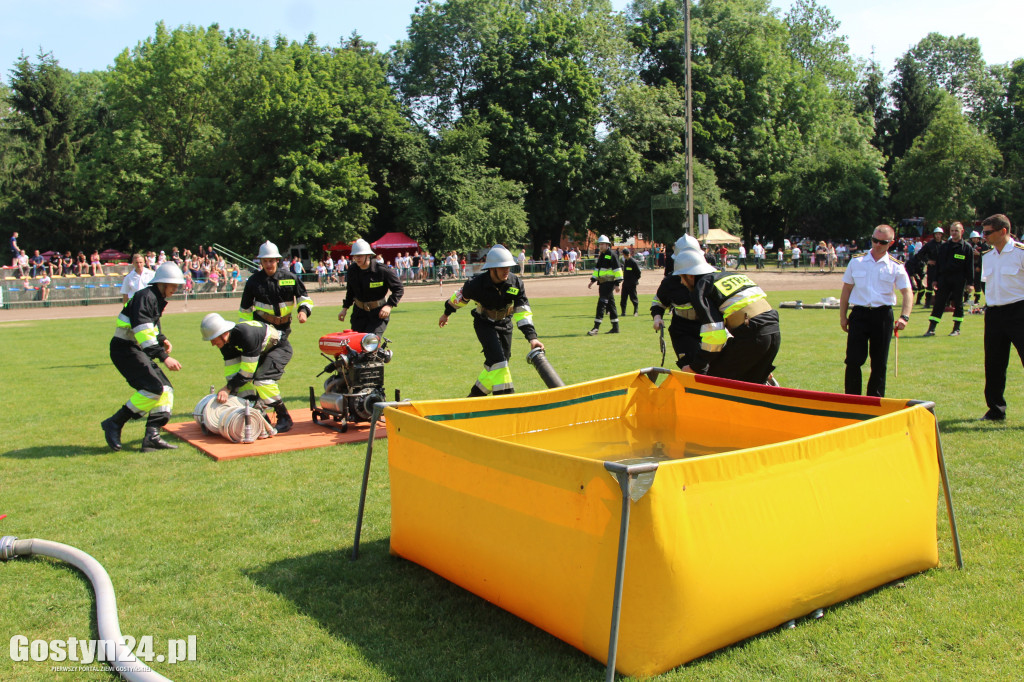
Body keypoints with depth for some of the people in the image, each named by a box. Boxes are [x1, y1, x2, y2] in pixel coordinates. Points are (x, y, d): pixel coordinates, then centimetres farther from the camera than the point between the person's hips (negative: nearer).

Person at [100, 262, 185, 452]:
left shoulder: (157, 299, 15)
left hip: (138, 350, 10)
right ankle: (114, 423, -8)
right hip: (124, 349, -10)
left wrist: (162, 339, 13)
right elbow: (143, 331, -27)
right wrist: (164, 357, -32)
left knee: (165, 389, 3)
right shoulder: (145, 297, -16)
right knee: (154, 388, -20)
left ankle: (152, 436, 1)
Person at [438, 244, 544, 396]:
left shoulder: (516, 283, -18)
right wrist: (447, 313, 12)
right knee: (497, 360, -20)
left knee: (494, 365, 9)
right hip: (484, 325, -4)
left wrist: (531, 337, -29)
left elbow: (522, 311, -18)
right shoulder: (477, 284, -25)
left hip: (505, 324, 4)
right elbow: (460, 297, -4)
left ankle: (475, 395, 27)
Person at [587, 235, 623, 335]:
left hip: (609, 283, -9)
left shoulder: (611, 255, -9)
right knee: (610, 304, 12)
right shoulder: (600, 256, 16)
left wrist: (617, 283, -14)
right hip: (602, 283, 9)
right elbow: (597, 269, 24)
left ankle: (596, 328, -16)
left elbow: (617, 270, -11)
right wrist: (593, 280, 16)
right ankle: (615, 327, 18)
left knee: (601, 303, -13)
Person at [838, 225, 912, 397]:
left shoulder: (896, 267, 1)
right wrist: (843, 316, 6)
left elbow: (907, 293, -5)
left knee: (879, 362, 7)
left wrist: (904, 317, -20)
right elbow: (846, 290, 10)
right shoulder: (856, 262, 5)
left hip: (883, 316, 0)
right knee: (853, 360, -5)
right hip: (859, 314, 0)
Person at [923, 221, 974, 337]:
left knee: (958, 304, 4)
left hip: (959, 281, -3)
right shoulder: (944, 246, 12)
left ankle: (956, 329, 13)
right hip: (944, 279, 3)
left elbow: (970, 267, 0)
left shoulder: (967, 248, 2)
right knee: (938, 303, -1)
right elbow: (938, 263, 13)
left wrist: (970, 283, -5)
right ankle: (931, 328, -1)